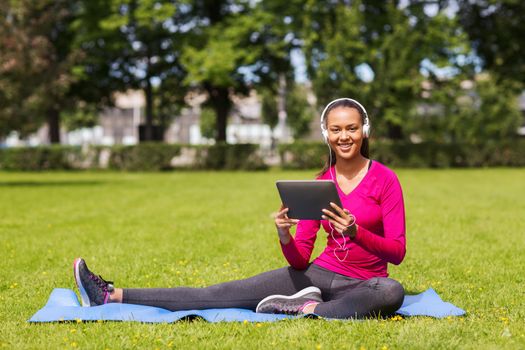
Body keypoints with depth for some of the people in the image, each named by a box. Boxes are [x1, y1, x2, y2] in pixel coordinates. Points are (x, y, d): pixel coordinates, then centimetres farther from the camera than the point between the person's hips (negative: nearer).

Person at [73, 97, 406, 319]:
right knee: (223, 293, -6)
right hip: (320, 273, 3)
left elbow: (397, 251, -10)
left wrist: (355, 232, -27)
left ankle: (308, 308, -26)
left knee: (392, 292, -40)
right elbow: (299, 259, 1)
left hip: (364, 282, -3)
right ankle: (113, 296, -8)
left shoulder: (385, 179, -6)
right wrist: (285, 235, -21)